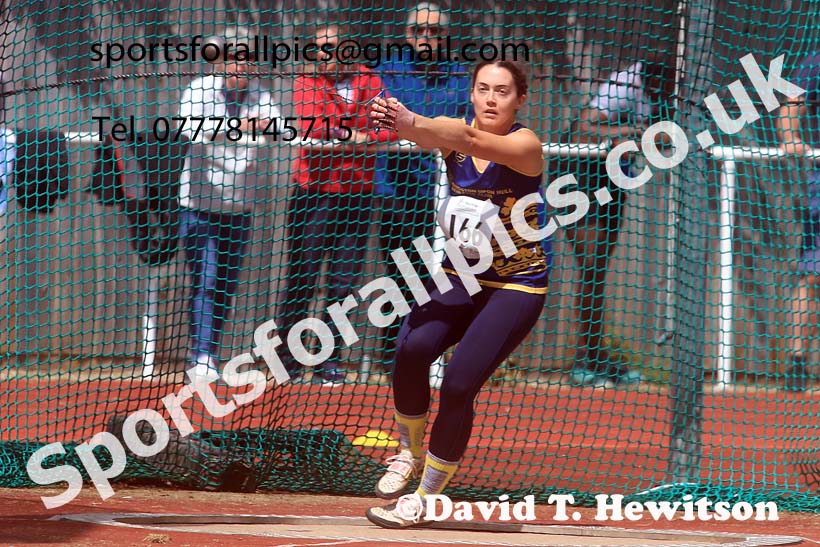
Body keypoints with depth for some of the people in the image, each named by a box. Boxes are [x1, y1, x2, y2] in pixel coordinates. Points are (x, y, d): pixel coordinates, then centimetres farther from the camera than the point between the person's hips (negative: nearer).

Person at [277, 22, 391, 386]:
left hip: (356, 195, 2)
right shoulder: (307, 83, 2)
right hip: (313, 194, -2)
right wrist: (352, 134, -14)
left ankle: (329, 360, 11)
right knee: (302, 280, -4)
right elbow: (312, 125, -16)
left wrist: (364, 139, -21)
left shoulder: (369, 81, 8)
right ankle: (287, 354, 4)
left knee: (343, 283, 4)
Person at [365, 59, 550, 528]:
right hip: (460, 275, 4)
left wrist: (411, 123, -55)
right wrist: (401, 124, -54)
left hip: (518, 287, -4)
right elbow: (435, 134, -28)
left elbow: (472, 141, -36)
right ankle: (410, 451, 1)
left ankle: (427, 497, 1)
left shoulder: (525, 145, -16)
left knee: (459, 384, -16)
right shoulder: (455, 132, -3)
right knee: (413, 348, -24)